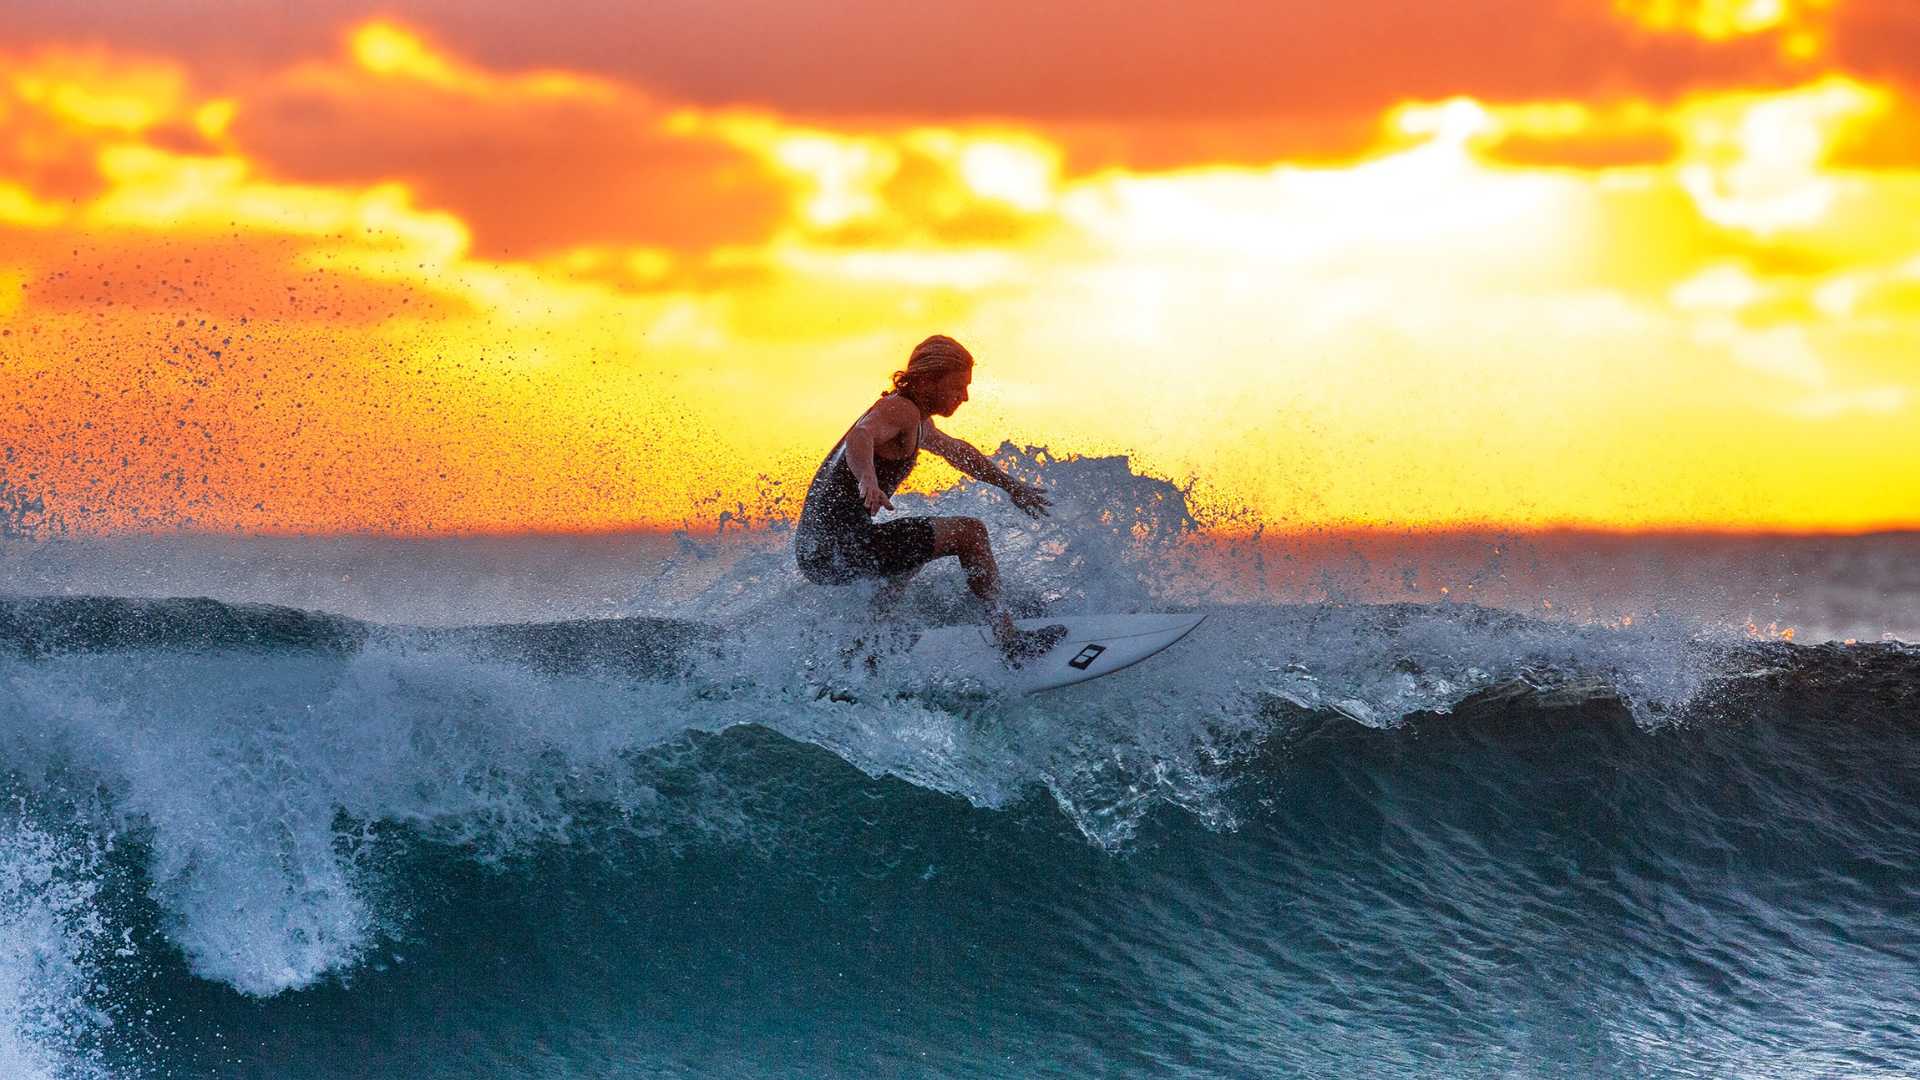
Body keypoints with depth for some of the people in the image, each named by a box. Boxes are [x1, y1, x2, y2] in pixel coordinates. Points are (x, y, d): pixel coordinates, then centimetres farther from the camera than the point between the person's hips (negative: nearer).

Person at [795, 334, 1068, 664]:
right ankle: (1009, 641, -9)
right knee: (969, 532, -7)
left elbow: (957, 451, 39)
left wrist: (1010, 486, 48)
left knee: (912, 549, 41)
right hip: (839, 546, -11)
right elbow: (860, 437, -34)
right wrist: (867, 480, -55)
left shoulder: (916, 421, 21)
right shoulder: (901, 409, -12)